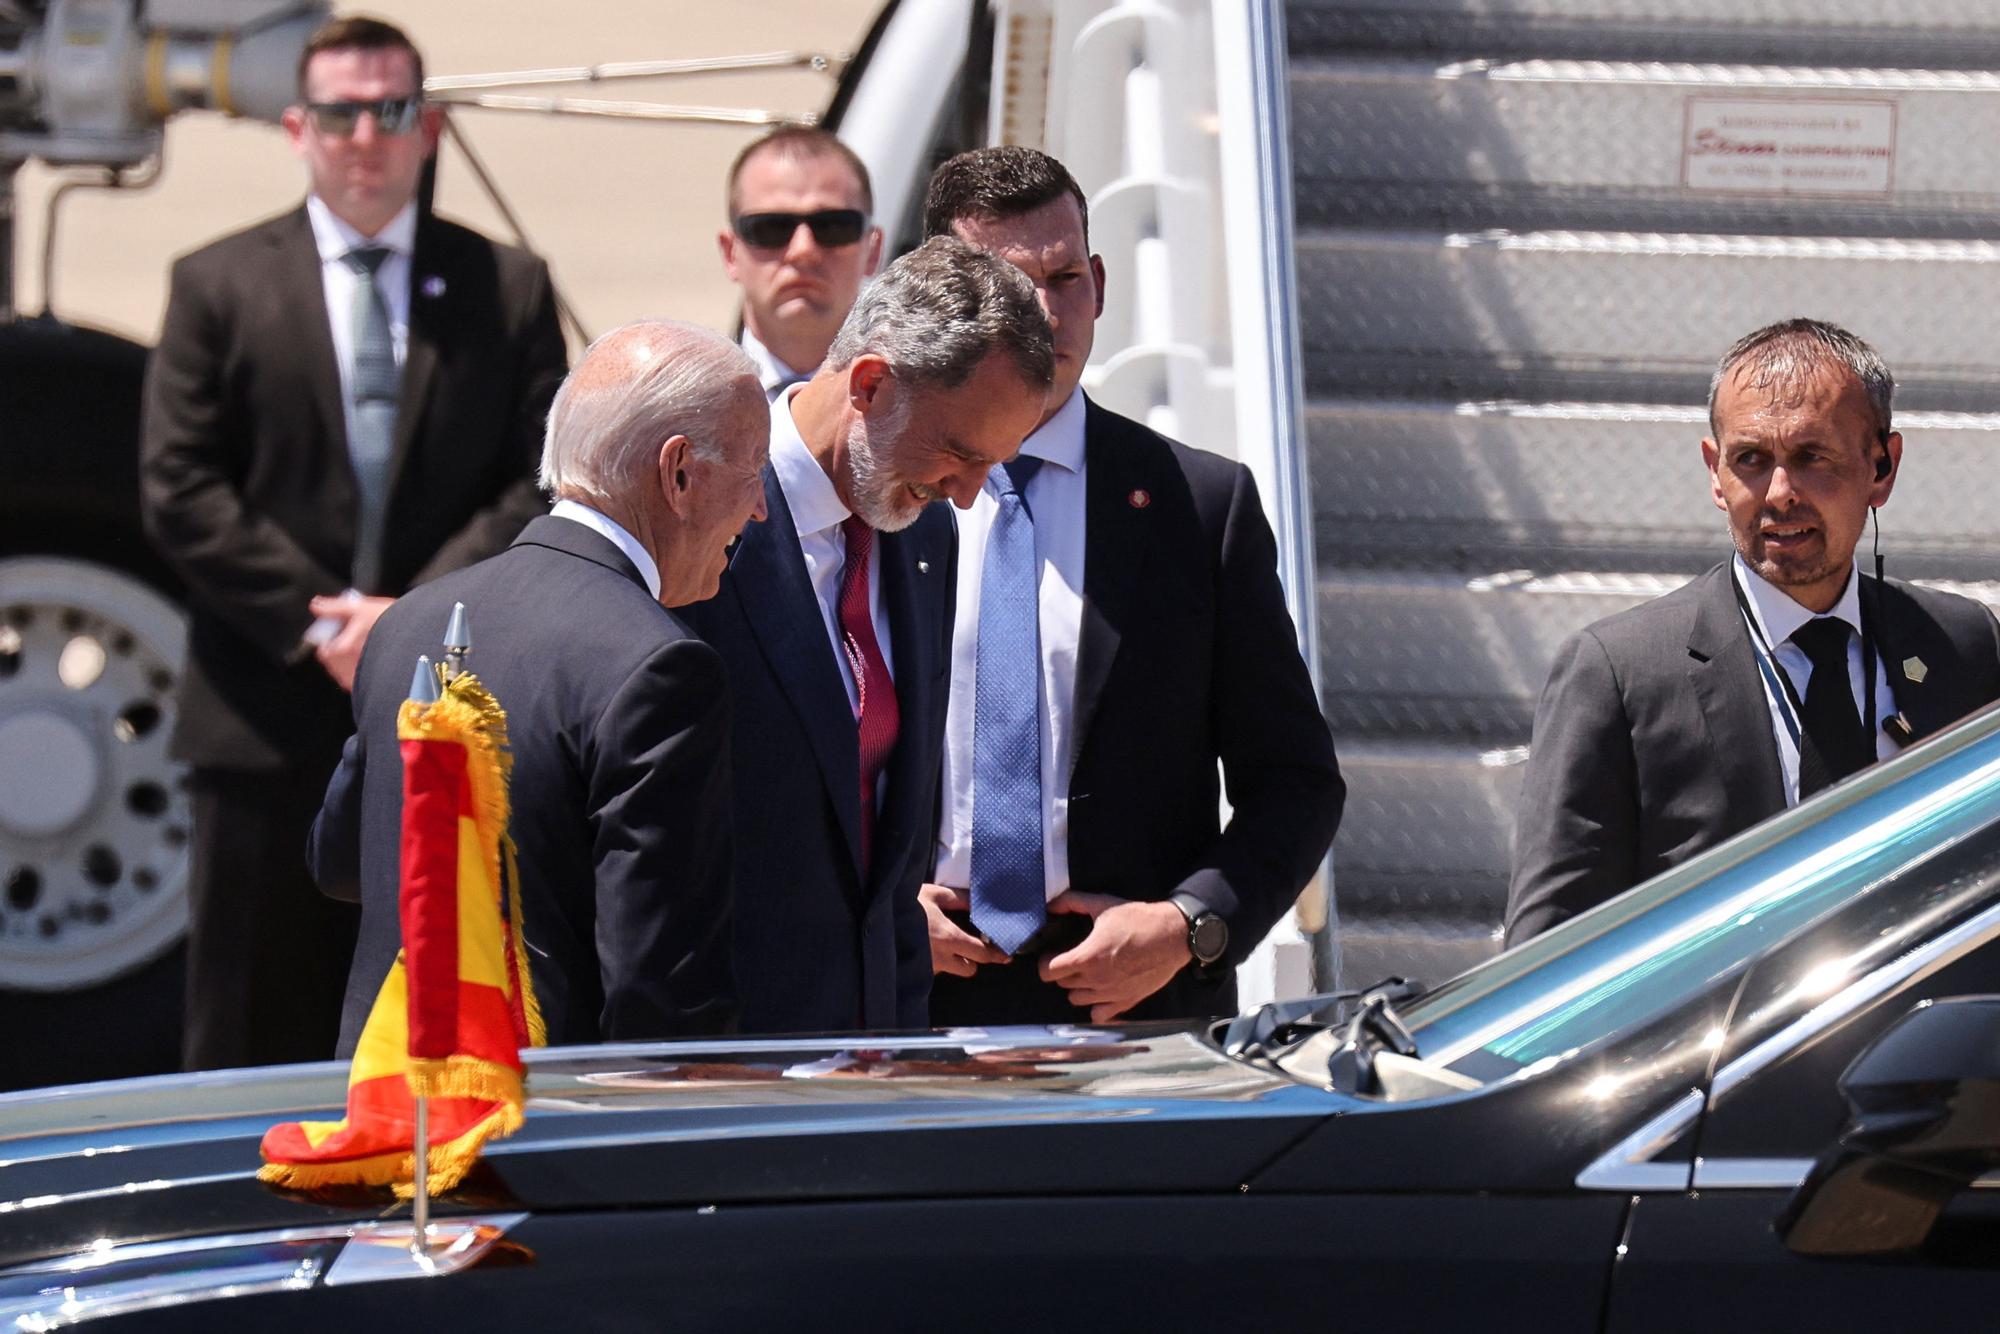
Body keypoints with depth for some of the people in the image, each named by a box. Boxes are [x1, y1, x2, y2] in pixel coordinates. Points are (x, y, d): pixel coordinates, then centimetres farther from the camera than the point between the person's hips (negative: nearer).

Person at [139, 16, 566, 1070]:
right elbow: (179, 494, -1)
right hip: (271, 724, -1)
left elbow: (541, 485, 2)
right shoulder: (218, 287, 7)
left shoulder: (508, 289, 10)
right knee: (258, 1045, 2)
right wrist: (315, 625, -11)